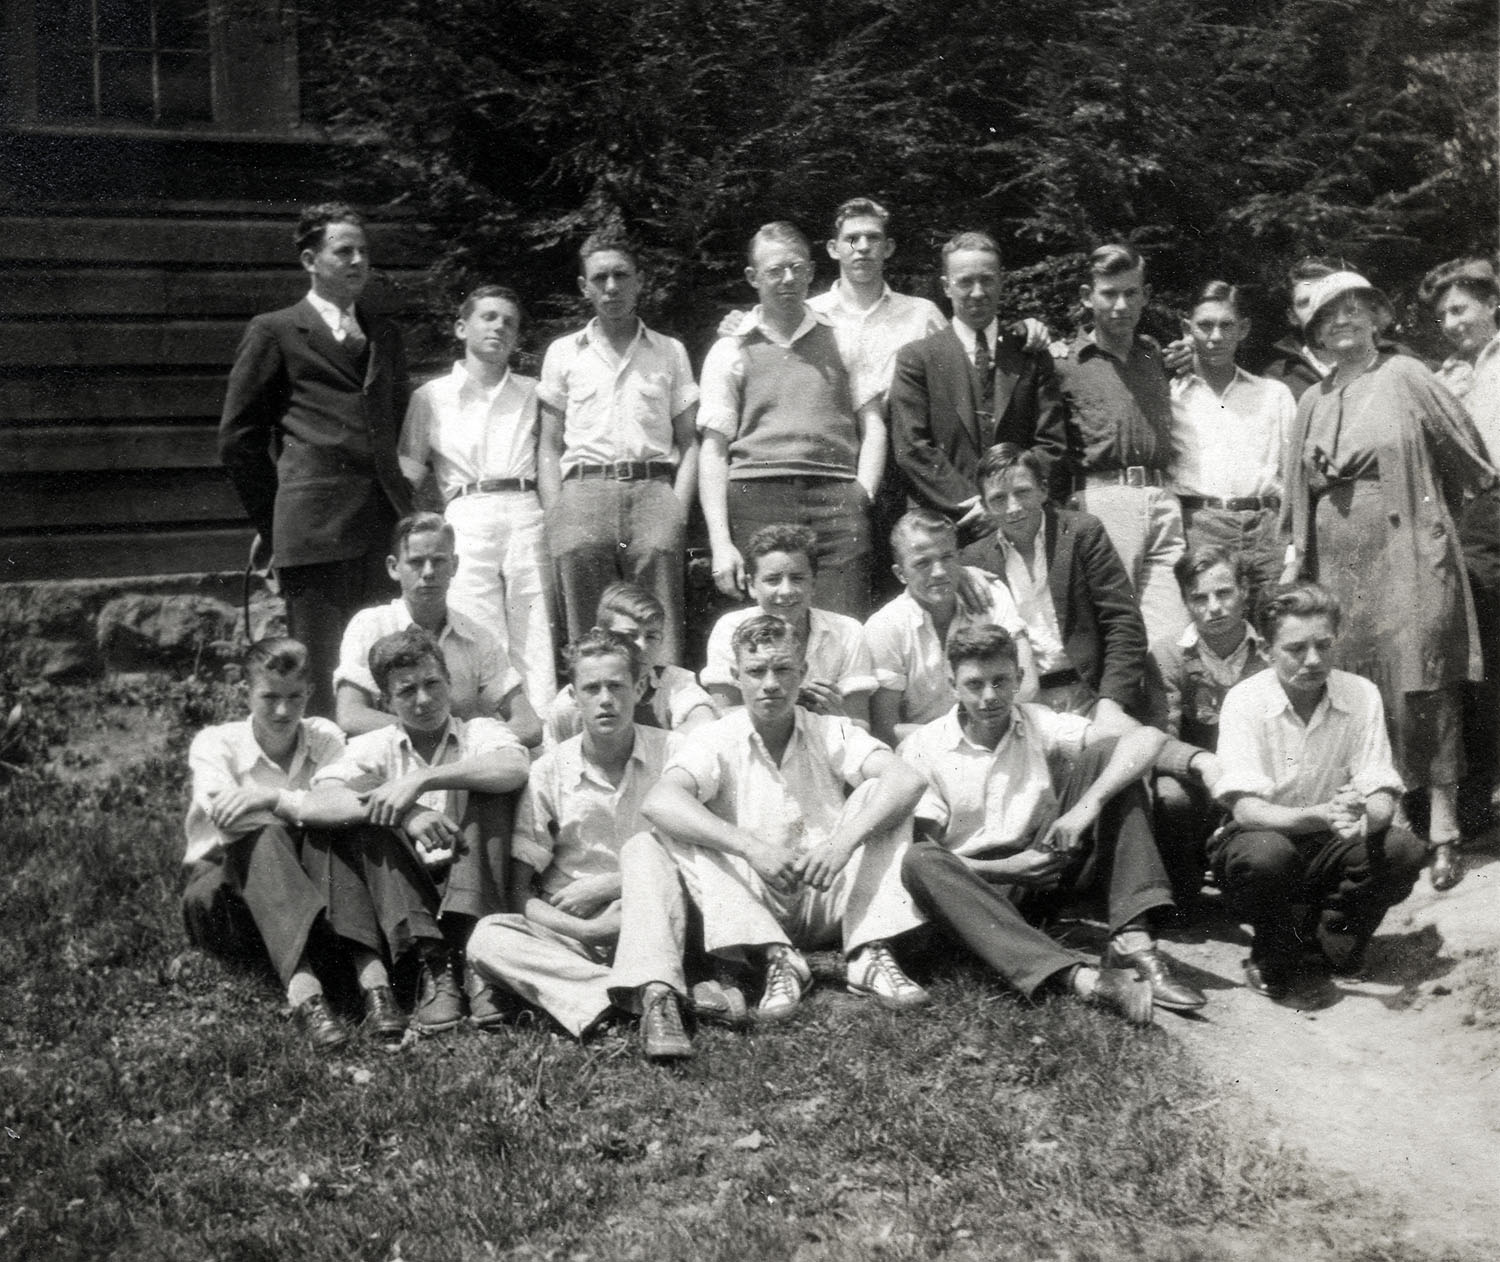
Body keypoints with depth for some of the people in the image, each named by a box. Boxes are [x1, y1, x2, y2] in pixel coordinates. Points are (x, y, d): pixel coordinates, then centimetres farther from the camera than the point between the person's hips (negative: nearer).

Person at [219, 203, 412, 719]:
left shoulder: (385, 335, 21)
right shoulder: (274, 333, 5)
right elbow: (237, 438, 5)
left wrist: (402, 509, 13)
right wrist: (271, 522, 3)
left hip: (385, 526, 5)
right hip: (313, 531, -4)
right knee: (316, 680, -4)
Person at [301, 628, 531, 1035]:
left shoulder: (481, 733, 9)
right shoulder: (372, 748, 10)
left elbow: (516, 769, -18)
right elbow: (313, 806, -11)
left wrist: (421, 780, -25)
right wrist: (405, 813, -26)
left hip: (475, 886, -1)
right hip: (402, 891, 1)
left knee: (482, 781, -17)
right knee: (363, 794, -17)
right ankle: (433, 965, -29)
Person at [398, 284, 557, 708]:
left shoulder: (532, 393, 20)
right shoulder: (431, 397, 17)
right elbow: (408, 471, 14)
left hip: (525, 514, 1)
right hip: (467, 517, -1)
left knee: (535, 642, -5)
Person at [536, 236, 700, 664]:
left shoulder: (670, 352, 18)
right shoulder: (563, 352, 19)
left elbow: (689, 441, 13)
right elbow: (549, 445, 16)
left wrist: (678, 510, -3)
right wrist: (554, 515, 1)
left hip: (653, 488, 0)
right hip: (584, 489, 0)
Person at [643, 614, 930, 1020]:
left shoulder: (831, 733, 2)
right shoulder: (717, 740, -3)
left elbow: (907, 780, -16)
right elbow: (658, 802, -24)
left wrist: (845, 841, -33)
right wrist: (751, 847, -36)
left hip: (830, 900, 1)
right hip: (753, 904, -1)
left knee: (879, 794, -15)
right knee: (680, 829, -22)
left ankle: (871, 955, -24)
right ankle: (777, 957, -33)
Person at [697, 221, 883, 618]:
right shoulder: (730, 351, 14)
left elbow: (873, 428, 16)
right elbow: (713, 451, 8)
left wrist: (861, 497, -1)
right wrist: (720, 542, -2)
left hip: (836, 498, 1)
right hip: (756, 496, 0)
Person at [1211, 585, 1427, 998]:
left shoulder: (1362, 695, -5)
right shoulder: (1245, 700, -15)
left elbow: (1382, 795, -10)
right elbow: (1245, 808, -25)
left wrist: (1365, 814, -36)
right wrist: (1319, 816, -43)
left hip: (1331, 848, 3)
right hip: (1265, 837, -3)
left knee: (1403, 850, -24)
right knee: (1267, 856, -37)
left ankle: (1333, 931, 4)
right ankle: (1273, 949, -4)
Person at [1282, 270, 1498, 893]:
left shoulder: (1404, 377, 1)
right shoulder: (1313, 401, 15)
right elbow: (1300, 492, 19)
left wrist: (1439, 520, 9)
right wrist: (1294, 556, 12)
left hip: (1405, 554, -4)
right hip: (1337, 561, 5)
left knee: (1421, 689, -7)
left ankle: (1442, 831, -3)